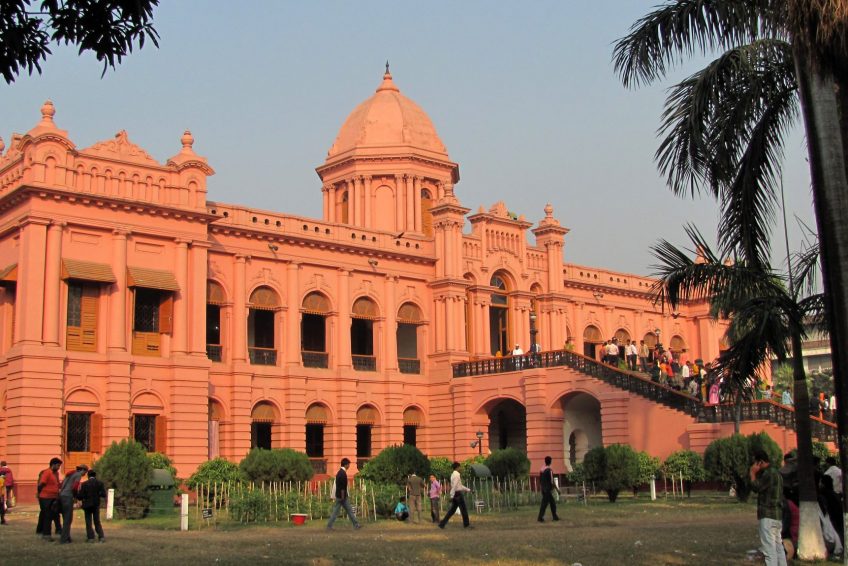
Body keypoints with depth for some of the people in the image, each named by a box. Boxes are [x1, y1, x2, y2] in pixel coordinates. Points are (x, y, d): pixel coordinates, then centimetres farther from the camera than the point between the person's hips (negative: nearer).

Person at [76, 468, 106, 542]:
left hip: (87, 505, -2)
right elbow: (103, 495, -9)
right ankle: (101, 537, 3)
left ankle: (90, 537, -2)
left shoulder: (84, 484, -7)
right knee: (97, 522, 12)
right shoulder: (100, 483, -2)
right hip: (96, 505, 2)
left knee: (89, 522, 6)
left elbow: (80, 496, -11)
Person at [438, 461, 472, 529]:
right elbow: (454, 486, -21)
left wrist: (468, 490, 28)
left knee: (452, 510, 9)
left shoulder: (453, 475, 18)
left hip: (455, 494, 9)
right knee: (463, 509, 2)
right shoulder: (457, 474, -14)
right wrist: (452, 496, -23)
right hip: (458, 493, -9)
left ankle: (442, 523, 2)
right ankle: (466, 524, 10)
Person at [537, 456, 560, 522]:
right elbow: (552, 481, -16)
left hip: (543, 489, 8)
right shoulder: (549, 470, -14)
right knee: (544, 503, -6)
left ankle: (555, 517, 18)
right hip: (548, 490, -8)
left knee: (553, 503, 15)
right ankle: (540, 517, -7)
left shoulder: (541, 470, 9)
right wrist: (557, 489, -6)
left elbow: (539, 481, 13)